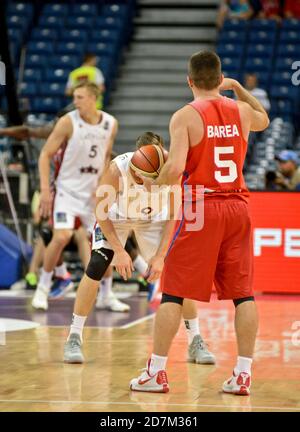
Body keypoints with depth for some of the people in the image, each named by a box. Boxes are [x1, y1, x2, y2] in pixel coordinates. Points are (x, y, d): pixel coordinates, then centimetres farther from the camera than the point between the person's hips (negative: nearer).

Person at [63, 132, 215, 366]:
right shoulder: (118, 169, -36)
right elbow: (102, 212, -22)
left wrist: (160, 255, -24)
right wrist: (119, 251, -26)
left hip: (153, 218, 2)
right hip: (116, 216, -2)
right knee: (96, 268, -17)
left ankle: (196, 342, 4)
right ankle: (74, 338, -4)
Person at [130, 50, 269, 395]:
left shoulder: (185, 116, -7)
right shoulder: (241, 111, 8)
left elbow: (175, 168, -17)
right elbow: (264, 120, 33)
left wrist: (153, 183, 1)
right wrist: (237, 87, 35)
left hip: (201, 209, -4)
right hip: (237, 207, 4)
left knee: (173, 291, 3)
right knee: (242, 292, 8)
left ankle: (156, 372, 4)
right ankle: (243, 374, 7)